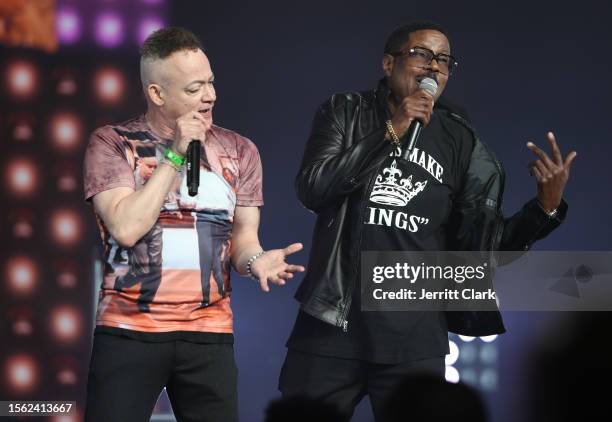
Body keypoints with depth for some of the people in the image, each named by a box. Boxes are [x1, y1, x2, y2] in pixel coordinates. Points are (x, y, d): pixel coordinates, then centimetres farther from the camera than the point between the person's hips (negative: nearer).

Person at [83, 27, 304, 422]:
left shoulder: (239, 151, 8)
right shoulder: (111, 144, -2)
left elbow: (243, 235, 7)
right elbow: (126, 228, -14)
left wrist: (254, 259, -16)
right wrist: (175, 155, -12)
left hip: (209, 334, 3)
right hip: (130, 330, -2)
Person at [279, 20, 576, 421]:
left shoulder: (460, 142, 6)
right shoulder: (345, 113, 5)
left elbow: (480, 242, 5)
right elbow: (312, 189, -10)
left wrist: (546, 207, -11)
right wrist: (391, 132, -13)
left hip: (415, 341, 1)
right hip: (332, 327, -1)